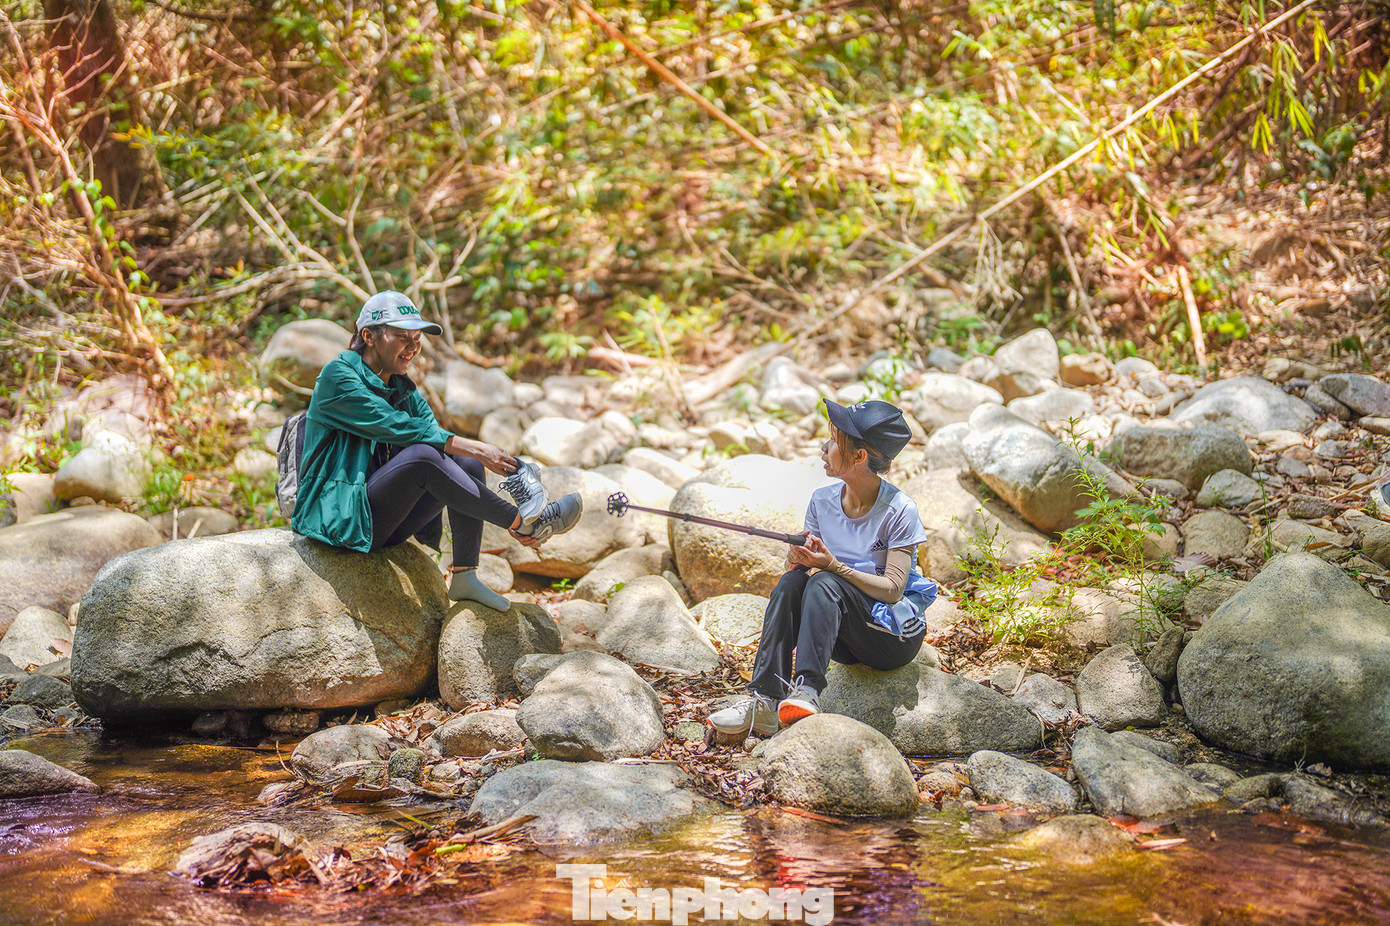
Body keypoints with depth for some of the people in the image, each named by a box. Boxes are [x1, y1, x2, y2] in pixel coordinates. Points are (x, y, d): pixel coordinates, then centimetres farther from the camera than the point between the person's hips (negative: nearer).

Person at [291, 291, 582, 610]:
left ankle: (464, 575, -17)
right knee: (423, 453, -29)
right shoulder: (337, 377, -10)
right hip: (341, 520, -8)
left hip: (383, 525, 8)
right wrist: (473, 447, -27)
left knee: (468, 465, -11)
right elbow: (399, 427, -21)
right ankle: (524, 520, -26)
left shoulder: (403, 389, 13)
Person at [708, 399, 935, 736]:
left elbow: (893, 589, -19)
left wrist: (834, 566, -29)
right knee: (791, 582, -23)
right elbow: (796, 567, 7)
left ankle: (807, 691, -41)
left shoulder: (899, 510, -14)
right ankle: (764, 702, -32)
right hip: (844, 639, 5)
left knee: (823, 582, -30)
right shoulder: (823, 500, 3)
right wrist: (797, 559, -17)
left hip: (894, 635, -5)